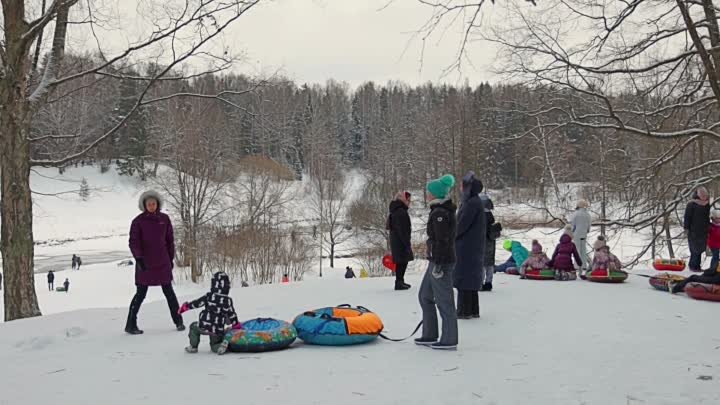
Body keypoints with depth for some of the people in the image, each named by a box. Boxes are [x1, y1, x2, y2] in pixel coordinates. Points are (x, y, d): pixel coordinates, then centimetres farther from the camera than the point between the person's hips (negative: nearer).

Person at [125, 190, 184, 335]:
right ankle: (131, 324, 8)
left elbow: (170, 240, 12)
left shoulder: (164, 219, 5)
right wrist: (139, 258, -17)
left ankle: (178, 321, 15)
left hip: (163, 263, 3)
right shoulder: (138, 221, -3)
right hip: (145, 264, -3)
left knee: (169, 292, 8)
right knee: (141, 294, 1)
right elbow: (134, 242, -6)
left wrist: (171, 258, 12)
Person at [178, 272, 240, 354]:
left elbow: (196, 303, 1)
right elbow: (231, 314, 0)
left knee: (193, 327, 31)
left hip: (203, 326, -1)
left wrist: (186, 306, 17)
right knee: (215, 344, 24)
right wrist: (236, 324, 16)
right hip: (218, 330, 1)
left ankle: (193, 347, 23)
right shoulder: (227, 300, -4)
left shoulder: (208, 296, -5)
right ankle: (221, 346, -11)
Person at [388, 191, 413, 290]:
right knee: (402, 262, -7)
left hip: (396, 241, 10)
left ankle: (400, 281, 24)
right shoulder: (400, 212, -18)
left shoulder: (397, 211, 16)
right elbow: (402, 230, -23)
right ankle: (399, 283, -4)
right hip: (401, 242, -10)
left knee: (402, 262, 16)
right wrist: (407, 243, -21)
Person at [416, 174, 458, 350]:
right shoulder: (441, 210, 16)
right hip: (436, 260, 11)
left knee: (444, 300, -4)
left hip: (441, 261, -11)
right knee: (425, 296, 17)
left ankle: (449, 340, 3)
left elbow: (441, 240, -22)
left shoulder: (440, 213, -16)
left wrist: (438, 263, -22)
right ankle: (430, 335, 24)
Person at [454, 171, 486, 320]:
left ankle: (464, 310, 0)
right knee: (471, 277, 14)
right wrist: (454, 236, 8)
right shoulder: (474, 201, 12)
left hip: (467, 246, -10)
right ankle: (473, 310, 20)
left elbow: (462, 224, -19)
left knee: (464, 277, -4)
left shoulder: (472, 203, -18)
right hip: (473, 246, 10)